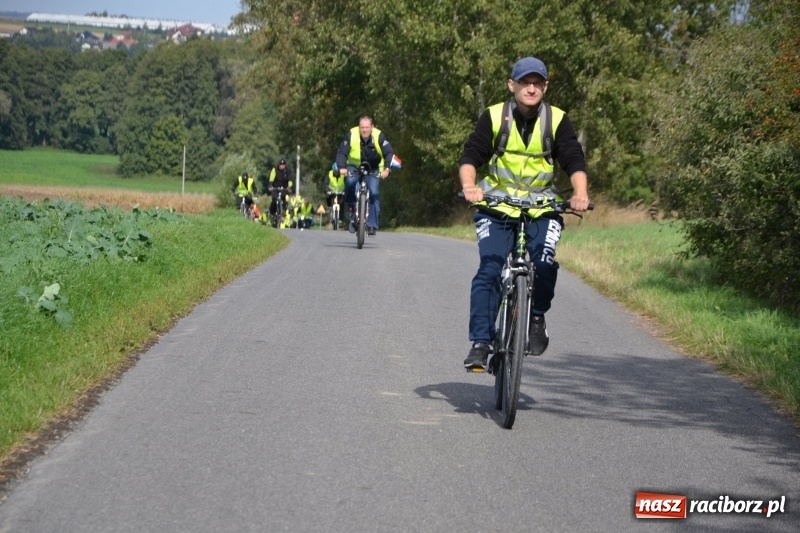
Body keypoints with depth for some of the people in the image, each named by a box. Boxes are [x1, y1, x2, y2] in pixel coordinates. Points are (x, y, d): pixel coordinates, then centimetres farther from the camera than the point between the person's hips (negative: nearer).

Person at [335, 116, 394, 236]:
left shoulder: (379, 136, -19)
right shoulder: (351, 135, -19)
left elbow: (389, 153, -22)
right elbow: (342, 152, -20)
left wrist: (387, 169, -38)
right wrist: (342, 167, -38)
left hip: (373, 169, 0)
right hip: (354, 166, 0)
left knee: (374, 192, -17)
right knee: (350, 181, -32)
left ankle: (372, 225, -11)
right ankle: (351, 205, -5)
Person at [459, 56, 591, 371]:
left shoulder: (557, 120, -2)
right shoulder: (494, 117, -4)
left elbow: (574, 161, -9)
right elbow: (471, 156, -10)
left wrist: (580, 193, -29)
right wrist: (469, 185, -31)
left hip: (542, 207, 0)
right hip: (497, 206, 0)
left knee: (544, 264, -23)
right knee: (489, 272, -15)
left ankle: (537, 318, 4)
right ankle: (480, 343, -11)